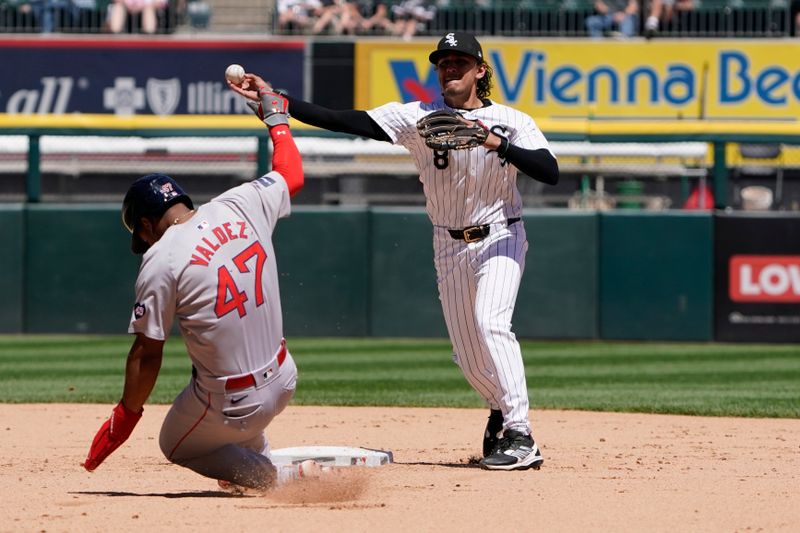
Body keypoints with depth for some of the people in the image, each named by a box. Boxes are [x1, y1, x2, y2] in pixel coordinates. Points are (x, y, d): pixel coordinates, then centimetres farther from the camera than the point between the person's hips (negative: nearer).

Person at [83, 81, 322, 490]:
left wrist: (125, 417, 1)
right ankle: (260, 465, 34)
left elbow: (147, 353, -11)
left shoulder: (162, 260, -16)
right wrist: (274, 112, 33)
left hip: (229, 407, -7)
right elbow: (292, 173, 19)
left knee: (176, 445, 24)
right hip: (283, 385, 7)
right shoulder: (241, 206, -2)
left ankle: (273, 478, 7)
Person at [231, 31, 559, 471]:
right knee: (468, 354, 5)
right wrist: (275, 100, -24)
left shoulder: (511, 122, -10)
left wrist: (499, 144, -37)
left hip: (500, 236, -4)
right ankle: (501, 411, 36)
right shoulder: (418, 118, -6)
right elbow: (344, 122, -15)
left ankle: (519, 435, -27)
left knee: (490, 322, -27)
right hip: (450, 245, 4)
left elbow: (550, 172, -24)